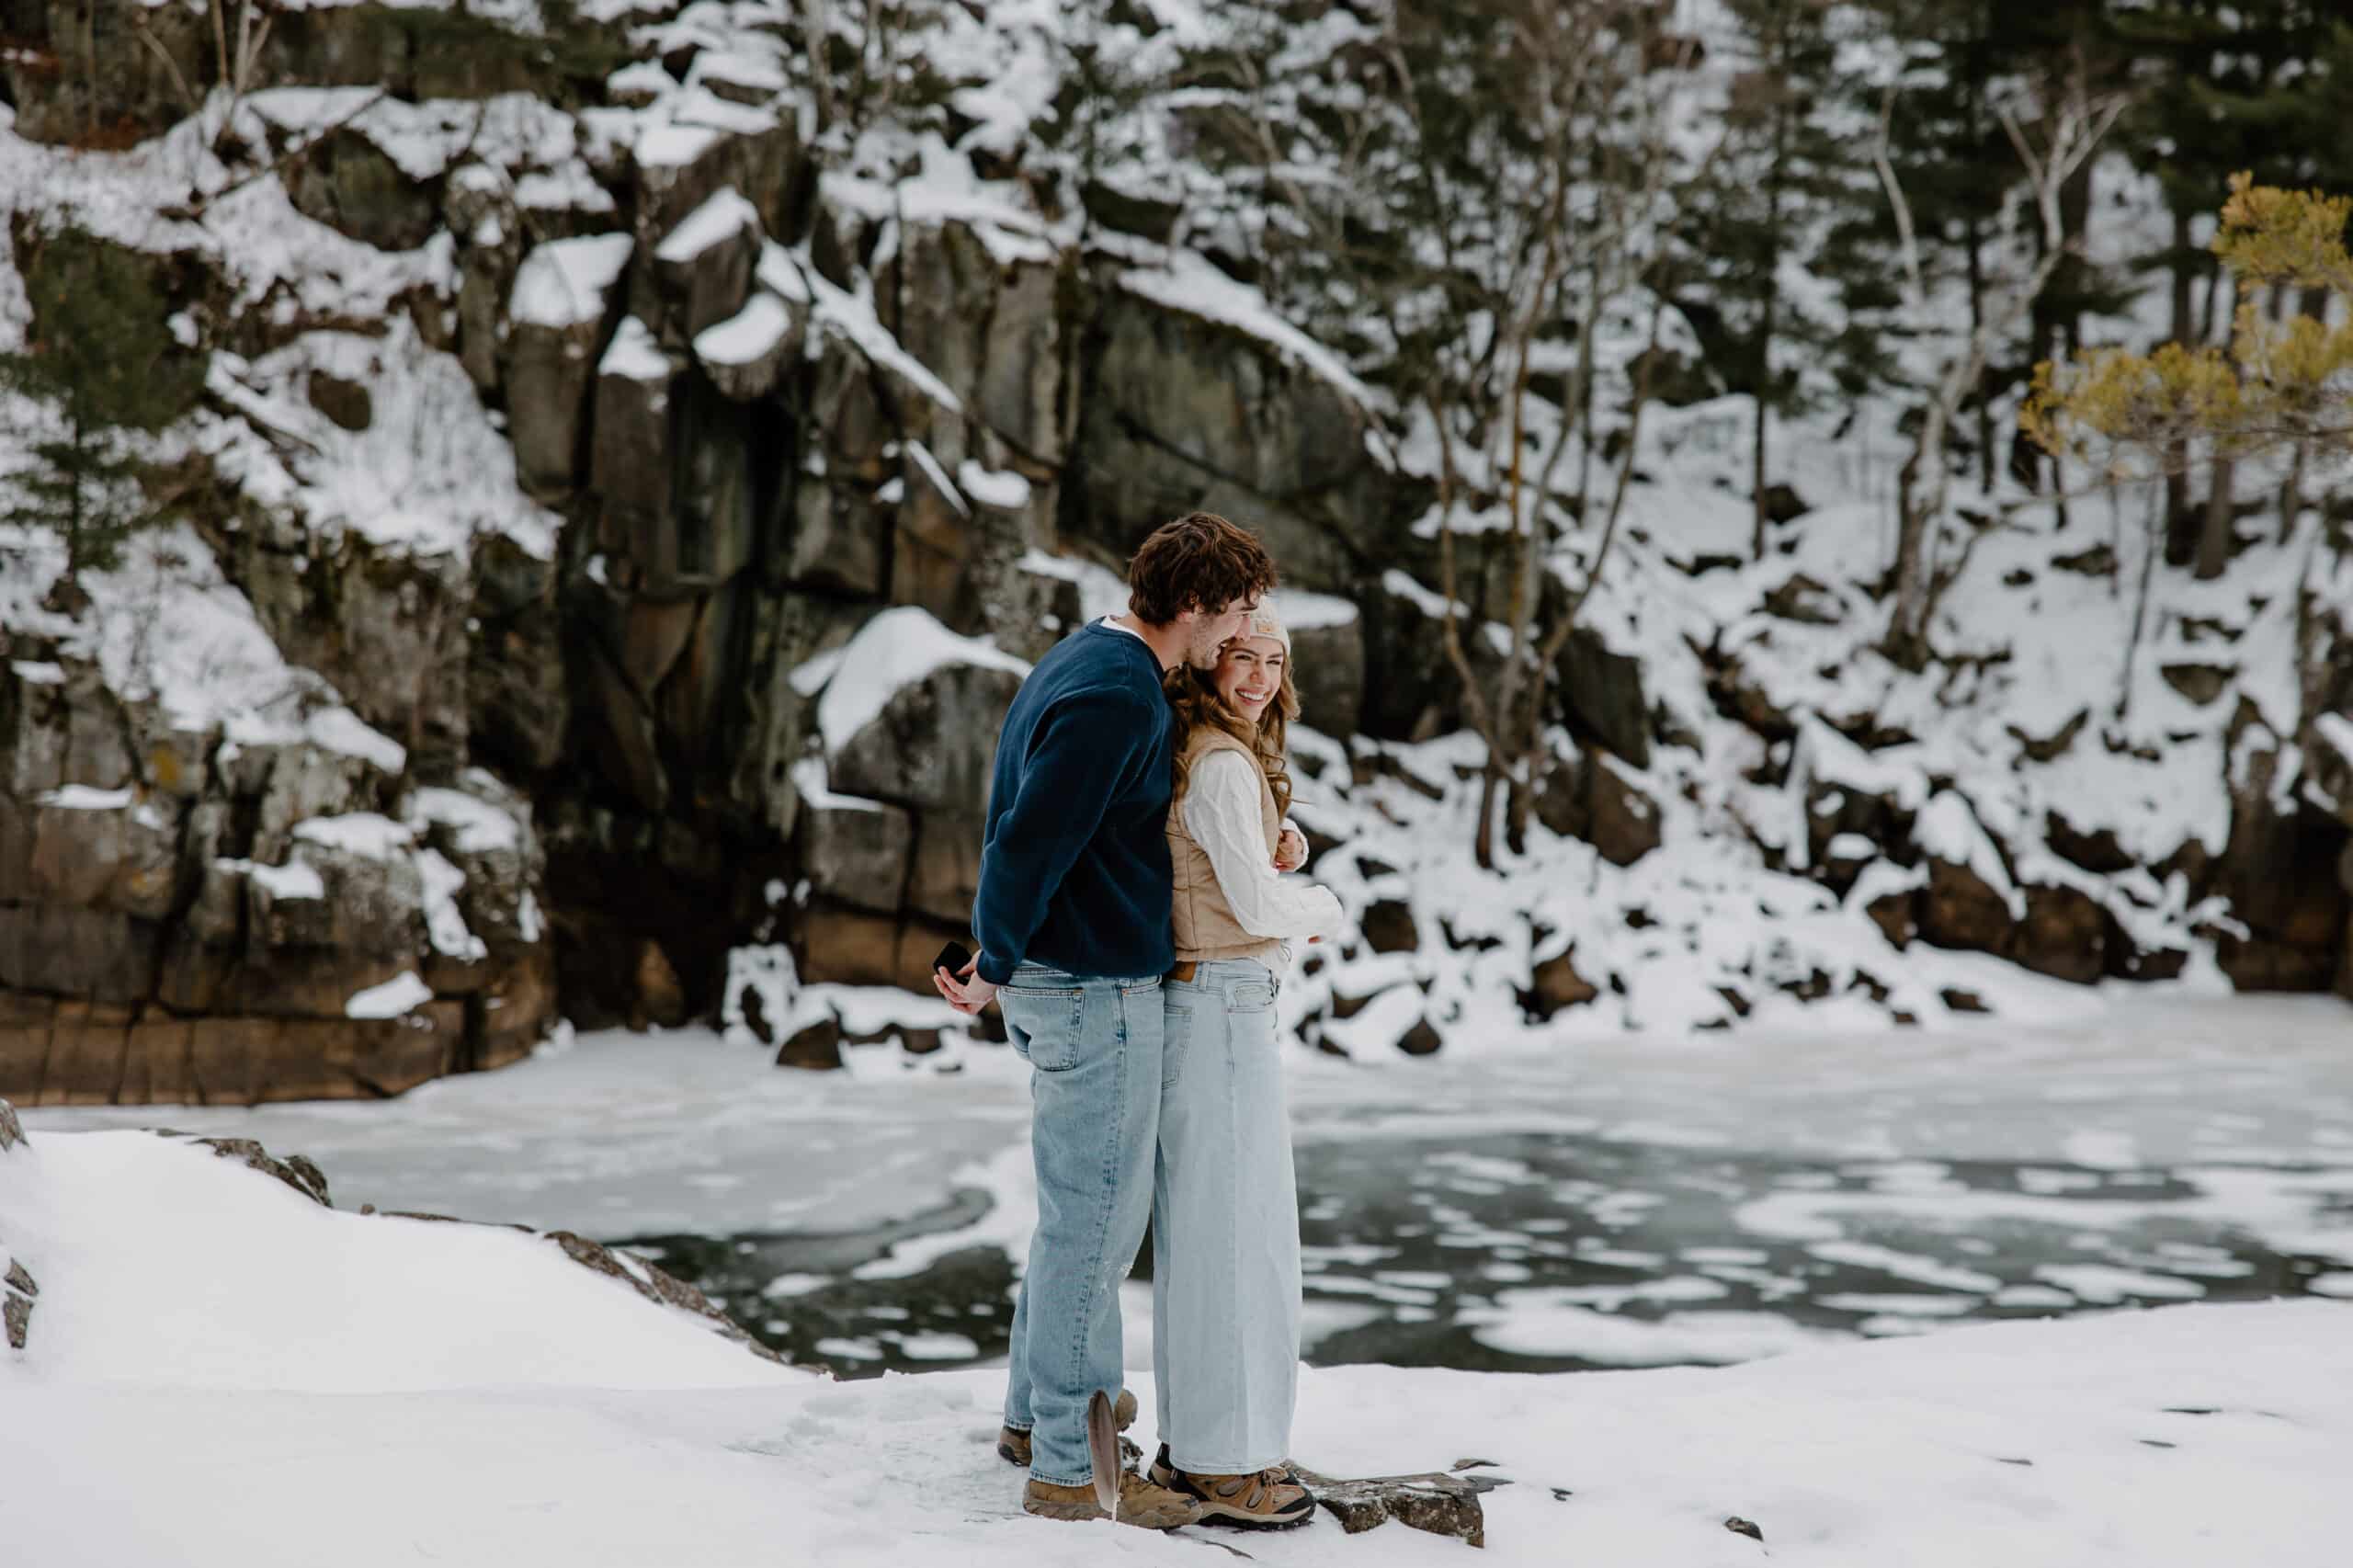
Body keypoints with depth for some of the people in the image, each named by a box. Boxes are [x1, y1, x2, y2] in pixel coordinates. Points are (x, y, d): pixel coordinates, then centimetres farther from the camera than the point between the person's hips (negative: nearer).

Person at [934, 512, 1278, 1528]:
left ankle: (1036, 1413, 31)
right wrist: (994, 971, -11)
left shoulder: (1088, 658, 12)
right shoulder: (1114, 698, -21)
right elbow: (1030, 843, -23)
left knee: (1087, 1211, 20)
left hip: (1066, 984, 10)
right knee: (1094, 1221, -2)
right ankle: (1067, 1469, 5)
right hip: (1095, 989, -10)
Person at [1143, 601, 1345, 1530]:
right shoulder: (1221, 765, -15)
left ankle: (1192, 1444, 20)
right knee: (1238, 1233, -4)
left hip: (1189, 1004, 10)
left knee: (1196, 1229, 13)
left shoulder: (1189, 754, 15)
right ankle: (1226, 1465, 2)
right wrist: (1322, 905, -3)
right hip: (1223, 1008, -10)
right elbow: (1256, 905, -19)